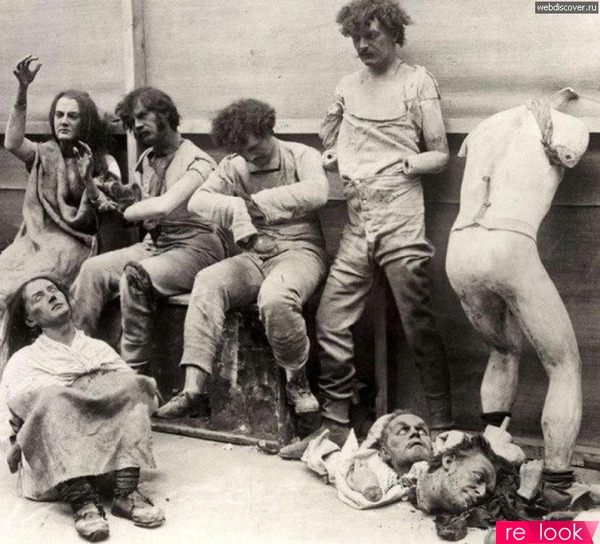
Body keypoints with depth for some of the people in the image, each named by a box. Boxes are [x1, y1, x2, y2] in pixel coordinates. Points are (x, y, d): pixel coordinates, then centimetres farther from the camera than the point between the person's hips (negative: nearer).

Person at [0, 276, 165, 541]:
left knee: (131, 385, -19)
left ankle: (126, 492, -32)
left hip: (110, 447, 2)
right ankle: (82, 500, -45)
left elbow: (143, 391, 13)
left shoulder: (100, 348, 26)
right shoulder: (23, 361, 18)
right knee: (53, 398, -29)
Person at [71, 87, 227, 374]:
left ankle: (134, 370, -24)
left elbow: (163, 206, -24)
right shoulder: (146, 161, 16)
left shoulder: (197, 163, -11)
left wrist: (121, 211, -11)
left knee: (134, 276, -32)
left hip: (194, 248, -7)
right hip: (153, 244, 7)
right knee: (93, 269, -15)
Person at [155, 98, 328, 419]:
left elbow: (317, 191, -20)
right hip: (254, 256, 4)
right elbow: (198, 200, -3)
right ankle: (192, 388, -30)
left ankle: (297, 381, -11)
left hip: (300, 250, -4)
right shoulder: (233, 166, 12)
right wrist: (239, 212, -21)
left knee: (275, 297, -37)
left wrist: (258, 202, -19)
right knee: (207, 282, -25)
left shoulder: (302, 156, 2)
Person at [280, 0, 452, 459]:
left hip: (402, 226, -5)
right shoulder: (348, 86, 17)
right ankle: (335, 426, 11)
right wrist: (336, 164, 6)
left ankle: (443, 429, 10)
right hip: (357, 227, 5)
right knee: (331, 323, 0)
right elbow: (329, 144, 27)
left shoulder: (417, 81, 4)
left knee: (420, 329, -2)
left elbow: (440, 154, 3)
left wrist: (400, 167, -12)